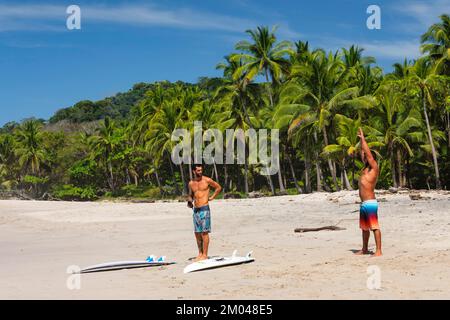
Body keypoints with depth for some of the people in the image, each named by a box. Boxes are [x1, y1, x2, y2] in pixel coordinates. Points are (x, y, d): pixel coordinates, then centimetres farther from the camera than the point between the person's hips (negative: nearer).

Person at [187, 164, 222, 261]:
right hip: (195, 210, 5)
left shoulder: (207, 180, -3)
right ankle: (200, 253, 17)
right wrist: (189, 201, 1)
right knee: (197, 233, 8)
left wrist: (212, 197, 1)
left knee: (204, 232, -6)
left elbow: (218, 187, 7)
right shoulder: (191, 183, 9)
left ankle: (205, 254, -3)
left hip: (204, 209, -5)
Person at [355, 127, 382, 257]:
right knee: (364, 228, 16)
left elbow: (368, 153, -15)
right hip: (363, 204, 9)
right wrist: (361, 139, 21)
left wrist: (363, 138, -10)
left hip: (370, 203, -9)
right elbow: (363, 152, 23)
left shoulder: (374, 168, -7)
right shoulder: (366, 168, 14)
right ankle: (365, 249, 25)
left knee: (374, 227, -8)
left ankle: (378, 251, -8)